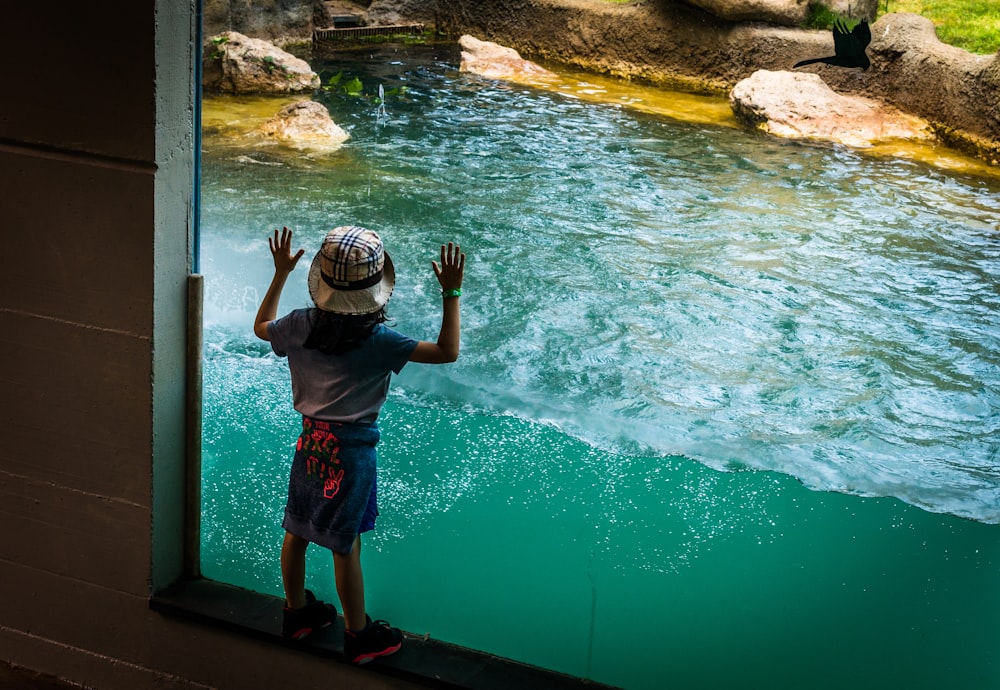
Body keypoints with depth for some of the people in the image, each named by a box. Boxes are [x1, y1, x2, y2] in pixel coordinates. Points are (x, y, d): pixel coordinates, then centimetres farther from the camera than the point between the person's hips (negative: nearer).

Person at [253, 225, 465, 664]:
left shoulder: (301, 326, -10)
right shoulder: (378, 341, -24)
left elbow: (261, 327, 13)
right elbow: (447, 351, -22)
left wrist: (280, 273, 19)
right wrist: (451, 292, -17)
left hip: (310, 441, 5)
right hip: (351, 449, -5)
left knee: (297, 531, 20)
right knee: (346, 545, 7)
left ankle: (296, 611, 40)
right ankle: (358, 635, 23)